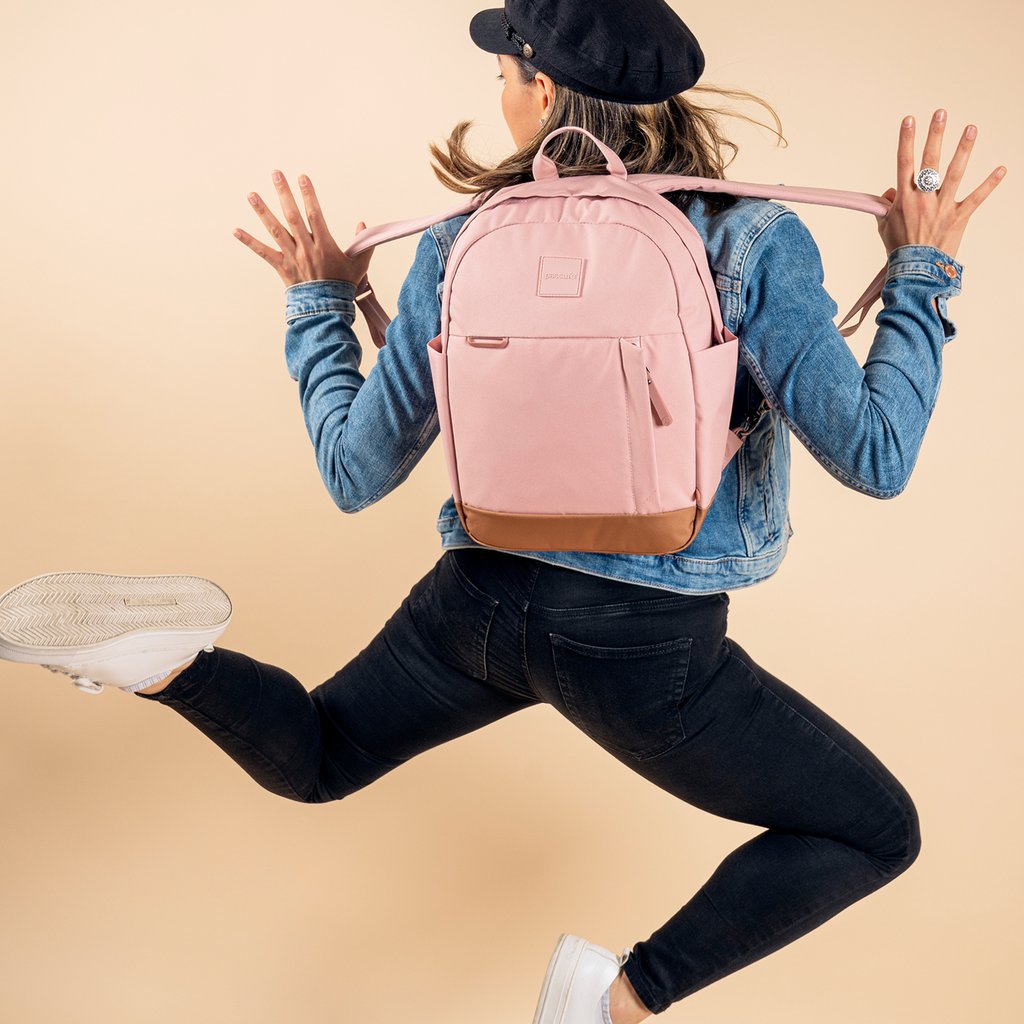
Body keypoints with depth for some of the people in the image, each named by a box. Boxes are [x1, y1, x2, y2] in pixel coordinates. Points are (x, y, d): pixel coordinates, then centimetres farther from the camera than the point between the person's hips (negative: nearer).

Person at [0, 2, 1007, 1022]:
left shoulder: (461, 248, -3)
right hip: (647, 645, -3)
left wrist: (318, 303, 16)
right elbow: (873, 457, -12)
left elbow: (356, 472, 2)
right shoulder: (753, 243, -10)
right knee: (876, 833, 20)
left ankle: (163, 653, -1)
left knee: (314, 756, 31)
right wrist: (922, 273, 0)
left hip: (479, 600, 3)